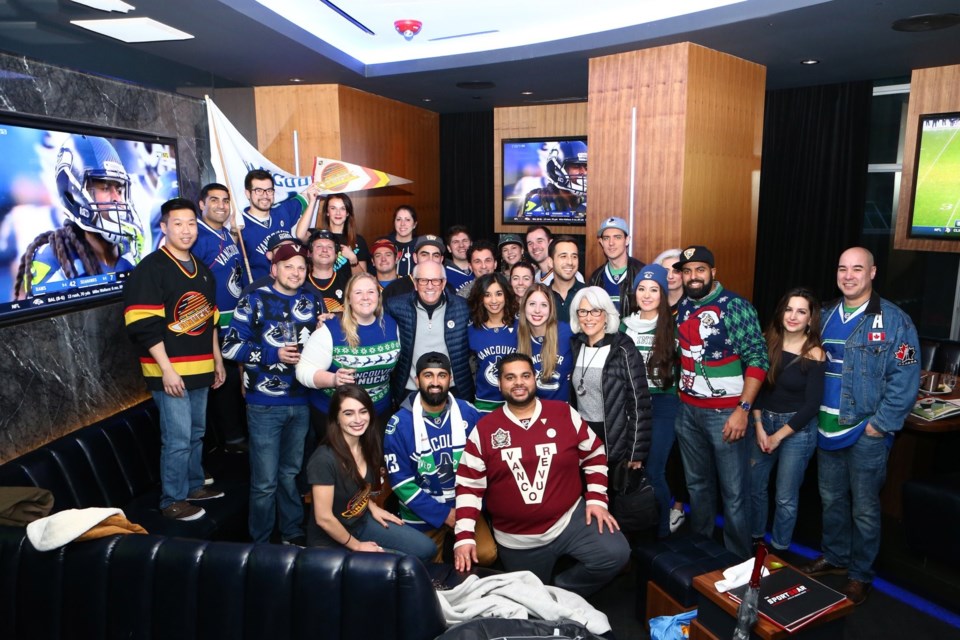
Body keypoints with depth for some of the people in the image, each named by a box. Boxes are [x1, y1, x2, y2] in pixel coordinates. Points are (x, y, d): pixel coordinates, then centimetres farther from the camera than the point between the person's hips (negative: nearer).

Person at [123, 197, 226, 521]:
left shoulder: (202, 269, 14)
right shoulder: (150, 268, -11)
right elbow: (143, 325, -16)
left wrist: (217, 360, 17)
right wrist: (167, 369, -20)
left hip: (200, 369, 8)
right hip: (170, 370, -7)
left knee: (196, 433, 18)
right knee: (178, 439, -2)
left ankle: (194, 485, 33)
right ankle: (172, 499, 13)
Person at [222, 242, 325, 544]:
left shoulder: (313, 302, 8)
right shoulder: (254, 301, -4)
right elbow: (231, 346, -9)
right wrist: (274, 354, -17)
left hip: (301, 403, 4)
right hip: (265, 404, -4)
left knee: (291, 473, 19)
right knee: (265, 481, 2)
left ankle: (293, 534, 34)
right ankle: (261, 544, 21)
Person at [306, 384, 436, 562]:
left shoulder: (367, 444, -7)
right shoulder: (324, 460, -31)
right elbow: (324, 519, -24)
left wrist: (372, 507, 2)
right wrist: (356, 546, -14)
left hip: (362, 521, 7)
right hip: (332, 542, -7)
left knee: (426, 550, 4)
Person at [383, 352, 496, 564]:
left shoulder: (468, 413, -6)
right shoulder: (399, 424, -13)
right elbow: (400, 480, -12)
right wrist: (442, 514, -15)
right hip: (422, 513, -1)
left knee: (486, 554, -15)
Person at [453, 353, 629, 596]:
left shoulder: (565, 414, -4)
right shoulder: (484, 429, -5)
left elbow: (594, 456, 6)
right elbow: (468, 486, -5)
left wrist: (596, 499, -5)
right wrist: (464, 537, -12)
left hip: (571, 519, 0)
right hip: (517, 541, 0)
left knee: (615, 554, -18)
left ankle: (562, 593, 4)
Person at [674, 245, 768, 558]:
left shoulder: (735, 306, -12)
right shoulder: (681, 307, 5)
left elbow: (757, 359, -14)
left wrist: (743, 409, -19)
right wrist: (677, 395, 8)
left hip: (726, 412, -6)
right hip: (687, 410, 6)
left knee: (734, 491, 5)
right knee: (697, 483, 20)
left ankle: (738, 558, 23)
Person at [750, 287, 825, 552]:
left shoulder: (814, 355, -11)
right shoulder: (768, 343, -1)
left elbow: (811, 405, -12)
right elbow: (756, 386, 1)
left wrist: (778, 436, -10)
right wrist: (759, 426, -7)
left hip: (797, 428, -4)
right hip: (764, 422, 4)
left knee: (786, 497, 6)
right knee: (754, 486, 12)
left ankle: (779, 549, 27)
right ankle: (754, 538, 34)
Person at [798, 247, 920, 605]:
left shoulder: (894, 321, -10)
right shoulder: (826, 317, 8)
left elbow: (905, 381, -14)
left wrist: (879, 425, -15)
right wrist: (813, 413, 6)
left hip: (866, 432, -5)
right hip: (827, 428, 5)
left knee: (864, 509, 8)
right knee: (831, 500, 19)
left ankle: (860, 574, 25)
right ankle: (833, 557, 37)